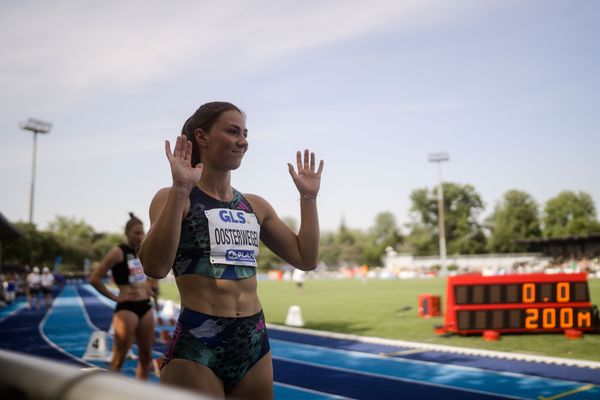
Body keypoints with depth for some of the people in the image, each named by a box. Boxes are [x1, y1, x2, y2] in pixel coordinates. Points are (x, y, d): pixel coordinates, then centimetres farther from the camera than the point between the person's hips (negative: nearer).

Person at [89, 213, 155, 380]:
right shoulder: (118, 252, -9)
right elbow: (94, 279, -13)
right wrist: (114, 297, -10)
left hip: (145, 307, 7)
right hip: (126, 308, -7)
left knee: (146, 356, 11)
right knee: (119, 359, -3)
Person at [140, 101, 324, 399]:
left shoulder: (255, 206, 11)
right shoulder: (173, 198, -4)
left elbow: (306, 259, 12)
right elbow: (155, 267, -21)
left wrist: (308, 197, 7)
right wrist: (180, 189, -24)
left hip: (254, 343, 6)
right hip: (196, 346, -5)